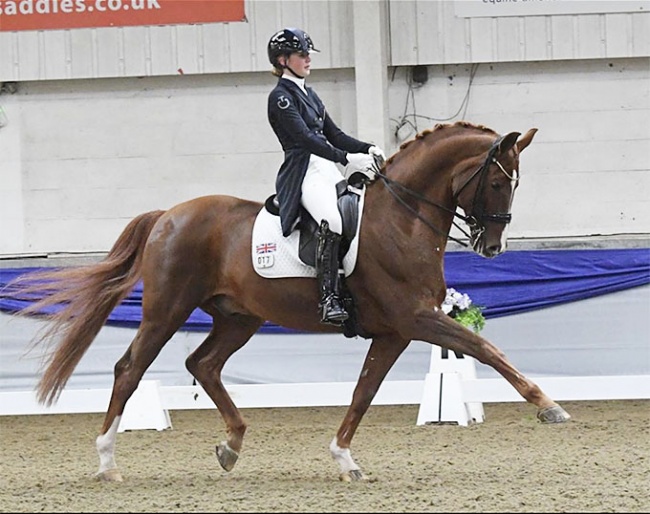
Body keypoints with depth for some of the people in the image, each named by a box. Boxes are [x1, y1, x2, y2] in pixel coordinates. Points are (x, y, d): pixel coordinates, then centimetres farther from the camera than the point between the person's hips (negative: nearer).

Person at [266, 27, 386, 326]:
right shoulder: (281, 97, -5)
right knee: (332, 220, -34)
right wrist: (348, 159, -25)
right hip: (303, 174, -10)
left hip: (327, 170, 10)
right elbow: (305, 138, -17)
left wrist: (367, 149, 5)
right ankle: (329, 300, -38)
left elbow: (334, 135, 22)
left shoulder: (308, 95, 22)